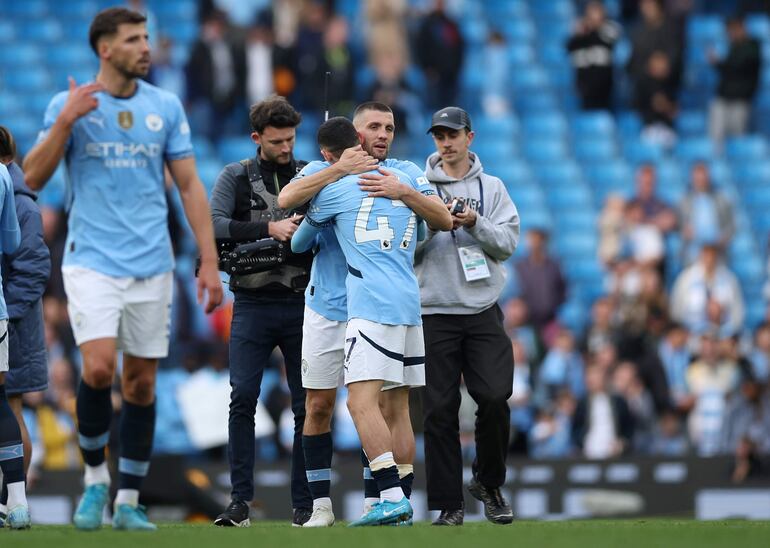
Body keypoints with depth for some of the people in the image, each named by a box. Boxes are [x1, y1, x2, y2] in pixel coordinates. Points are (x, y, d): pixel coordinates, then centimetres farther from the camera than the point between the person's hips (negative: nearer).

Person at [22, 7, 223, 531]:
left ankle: (129, 502, 12)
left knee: (141, 382, 3)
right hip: (92, 261, -3)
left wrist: (209, 261, 3)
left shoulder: (165, 106, 6)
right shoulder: (70, 104, 0)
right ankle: (95, 477, 2)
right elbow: (33, 179, -5)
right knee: (99, 367, -19)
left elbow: (190, 186, 9)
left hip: (151, 265, 3)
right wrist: (65, 122, -18)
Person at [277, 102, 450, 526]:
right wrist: (340, 169, -20)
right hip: (326, 309, 0)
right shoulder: (324, 170, 3)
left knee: (384, 405, -4)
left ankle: (374, 502, 3)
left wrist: (401, 192, -22)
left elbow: (444, 219, -7)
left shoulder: (406, 174, 5)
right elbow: (286, 199, -16)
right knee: (318, 405, 1)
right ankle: (320, 504, 9)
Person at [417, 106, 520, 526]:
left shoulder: (492, 188, 10)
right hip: (435, 313, -1)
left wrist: (475, 223, -14)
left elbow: (508, 243, 1)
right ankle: (448, 504, 2)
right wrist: (433, 225, -13)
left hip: (483, 312, 1)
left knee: (495, 398, -9)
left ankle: (488, 482, 14)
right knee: (440, 409, -3)